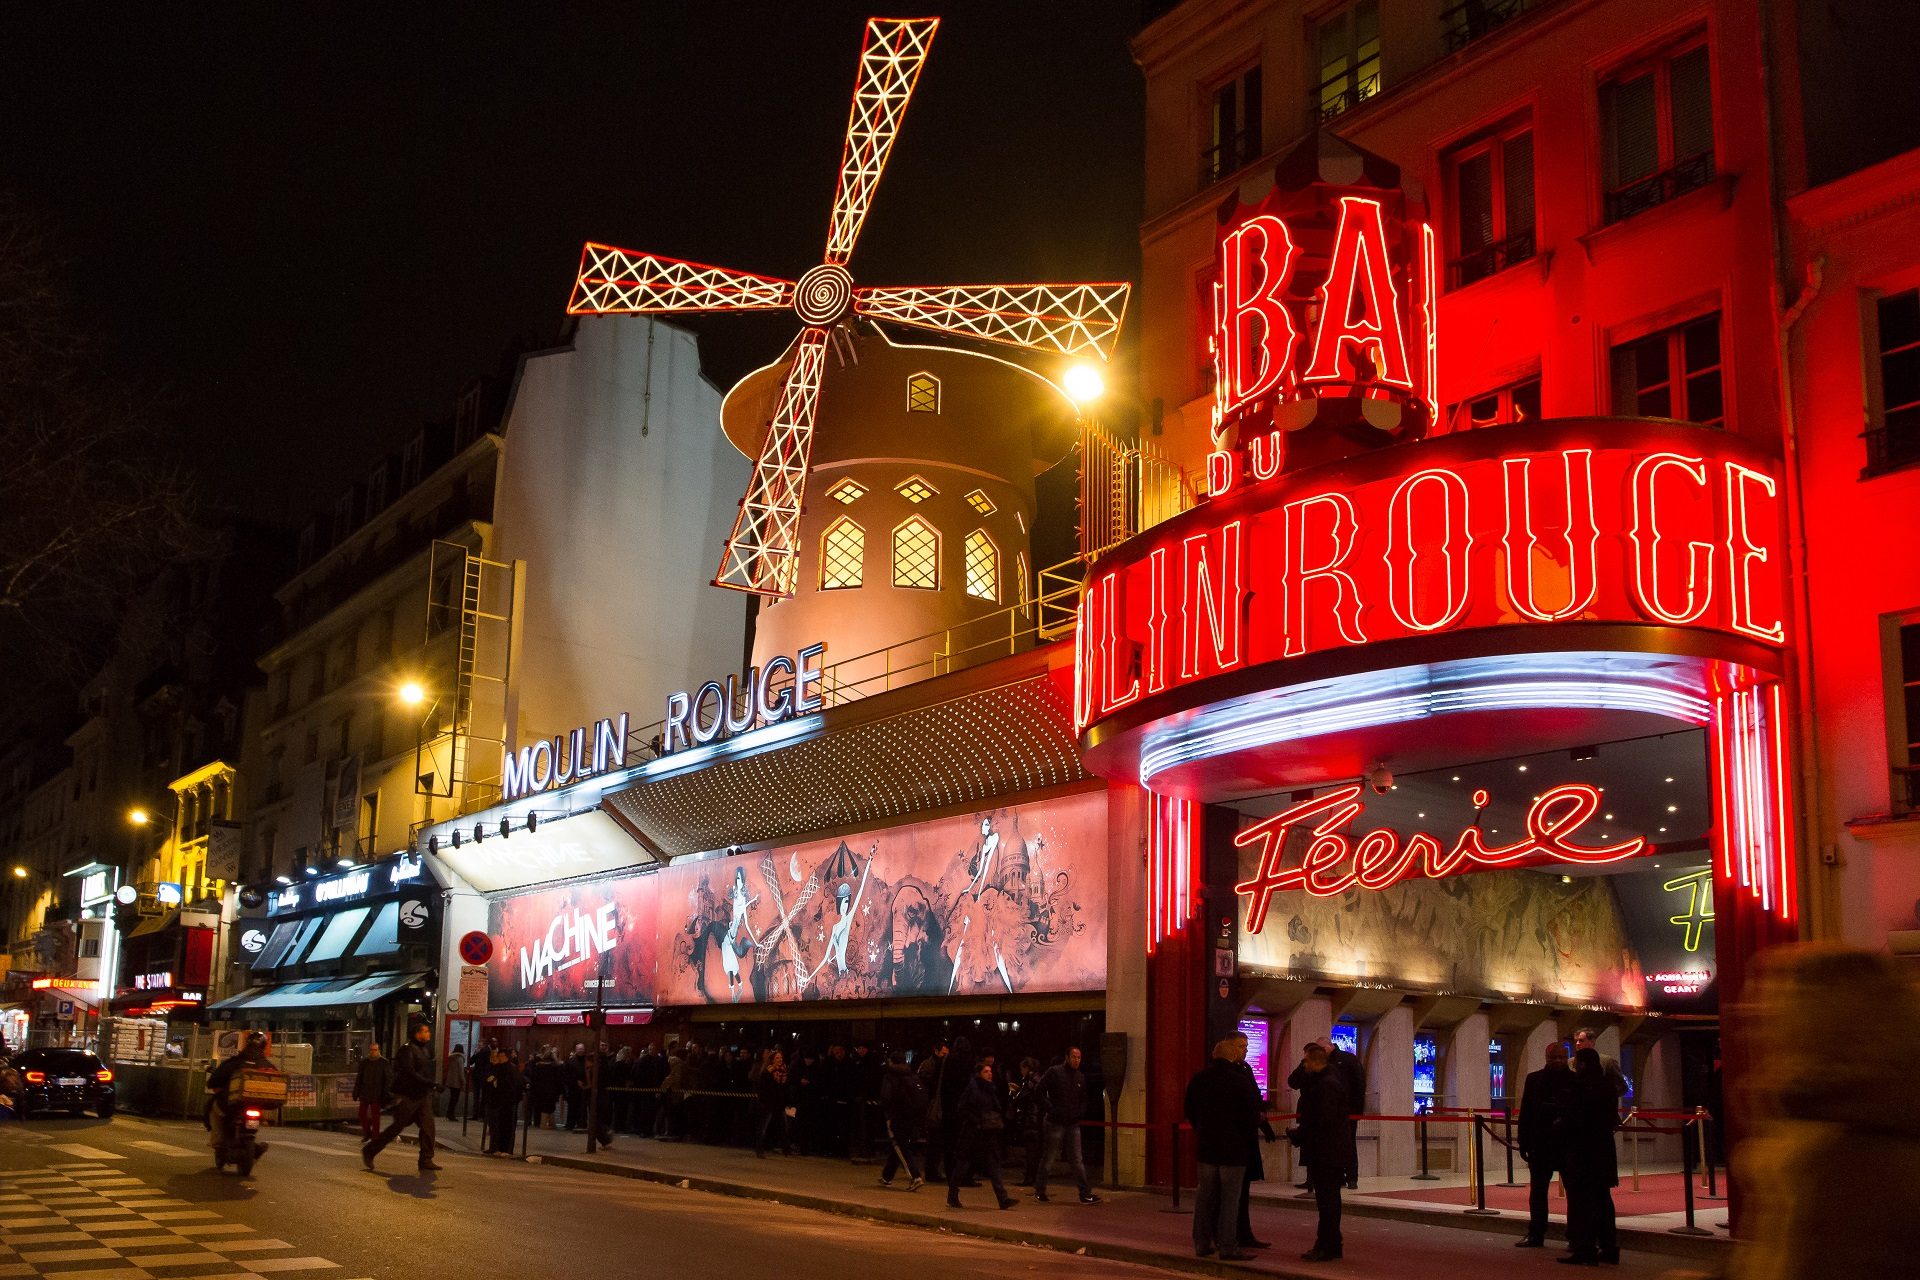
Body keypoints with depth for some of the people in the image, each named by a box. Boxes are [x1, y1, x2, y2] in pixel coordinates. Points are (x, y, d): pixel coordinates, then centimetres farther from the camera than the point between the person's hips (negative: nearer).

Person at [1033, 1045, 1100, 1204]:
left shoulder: (1080, 1077, 11)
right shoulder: (1054, 1072, -6)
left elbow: (1083, 1100, 21)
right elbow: (1040, 1091, -8)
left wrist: (1080, 1112, 2)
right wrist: (1051, 1109, -14)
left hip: (1073, 1124, 4)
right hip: (1055, 1123, -4)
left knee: (1077, 1161, 2)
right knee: (1048, 1159, 4)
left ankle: (1086, 1194, 1)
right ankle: (1039, 1190, 17)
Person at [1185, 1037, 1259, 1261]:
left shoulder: (1197, 1079, 3)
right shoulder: (1238, 1081, -15)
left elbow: (1190, 1112, 13)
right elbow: (1253, 1115, -12)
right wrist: (1245, 1135, 6)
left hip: (1205, 1146, 5)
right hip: (1233, 1148, -5)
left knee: (1204, 1195, 12)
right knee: (1230, 1198, 0)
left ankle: (1202, 1243, 17)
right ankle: (1227, 1246, 0)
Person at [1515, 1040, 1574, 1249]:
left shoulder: (1576, 1080, -2)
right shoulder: (1534, 1079, 5)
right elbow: (1526, 1112, 5)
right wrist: (1524, 1143, 1)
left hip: (1569, 1145, -2)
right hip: (1540, 1145, 2)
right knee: (1537, 1191, 9)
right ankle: (1535, 1234, 17)